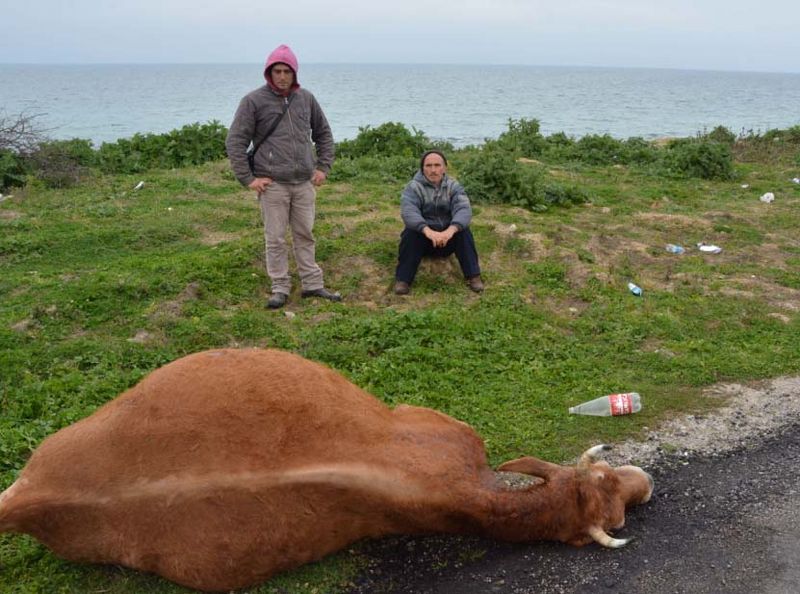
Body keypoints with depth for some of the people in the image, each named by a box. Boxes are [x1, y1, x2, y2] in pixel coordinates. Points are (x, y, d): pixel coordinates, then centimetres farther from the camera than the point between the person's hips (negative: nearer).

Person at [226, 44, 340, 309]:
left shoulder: (306, 98, 8)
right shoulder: (254, 101, -5)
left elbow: (324, 134, 19)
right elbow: (235, 141, -5)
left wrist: (323, 167, 10)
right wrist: (248, 178, -8)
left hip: (304, 183, 4)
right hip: (272, 184, -3)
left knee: (305, 235, 11)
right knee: (275, 238, 3)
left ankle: (312, 284, 21)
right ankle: (280, 288, 14)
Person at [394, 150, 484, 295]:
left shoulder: (453, 186, -5)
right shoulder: (413, 187, -10)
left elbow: (464, 209, -22)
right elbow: (408, 212, -29)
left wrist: (450, 230, -45)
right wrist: (428, 231, -49)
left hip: (448, 238, 2)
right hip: (423, 235, -1)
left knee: (463, 231, -26)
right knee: (411, 233, -31)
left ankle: (473, 276, -19)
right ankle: (403, 279, -25)